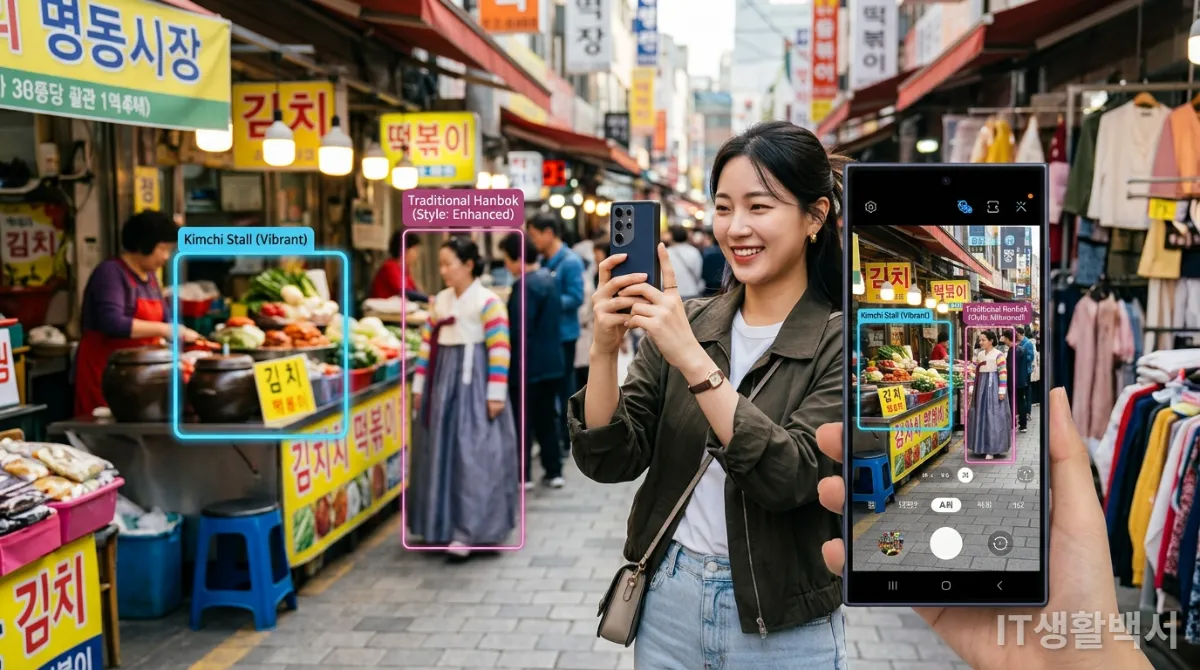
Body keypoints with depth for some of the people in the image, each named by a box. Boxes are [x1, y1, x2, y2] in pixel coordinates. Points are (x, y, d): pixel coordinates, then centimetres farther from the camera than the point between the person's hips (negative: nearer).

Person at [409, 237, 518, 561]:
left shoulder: (487, 301, -9)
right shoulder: (439, 300, 11)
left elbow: (499, 350, -13)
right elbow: (427, 344, 14)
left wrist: (495, 394, -16)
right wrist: (419, 386, 12)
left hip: (474, 384, -7)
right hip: (444, 383, 7)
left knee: (472, 456, -7)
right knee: (442, 453, 9)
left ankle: (467, 532, -5)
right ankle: (445, 524, 18)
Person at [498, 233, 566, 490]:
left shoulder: (526, 286, -20)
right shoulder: (548, 279, 10)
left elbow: (520, 330, -24)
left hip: (528, 365, -9)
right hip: (551, 362, 9)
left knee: (523, 420, 2)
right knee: (546, 418, 15)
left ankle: (523, 476, 8)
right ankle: (554, 471, 19)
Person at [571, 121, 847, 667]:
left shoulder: (845, 343, -11)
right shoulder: (682, 323, -1)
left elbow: (791, 477, -25)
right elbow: (610, 460, -7)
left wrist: (693, 360, -31)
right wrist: (604, 349, -22)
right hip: (667, 601, 4)